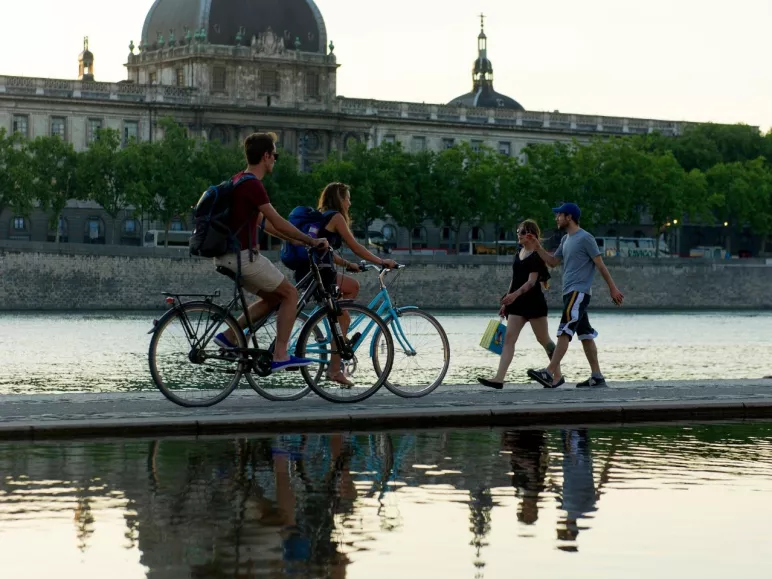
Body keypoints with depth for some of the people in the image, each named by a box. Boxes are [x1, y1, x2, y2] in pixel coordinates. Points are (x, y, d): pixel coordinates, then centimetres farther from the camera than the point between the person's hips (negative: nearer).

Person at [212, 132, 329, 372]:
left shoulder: (238, 180, 15)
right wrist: (311, 241, -9)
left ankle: (229, 335, 11)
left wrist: (303, 239, 23)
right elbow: (277, 223, -17)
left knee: (273, 297, 19)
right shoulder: (253, 185, -17)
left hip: (227, 256, 10)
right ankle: (280, 356, 0)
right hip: (242, 256, -10)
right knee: (290, 293, 1)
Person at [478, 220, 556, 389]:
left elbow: (532, 281, -20)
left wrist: (514, 294, -34)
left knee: (543, 339, 3)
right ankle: (499, 379, -12)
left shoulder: (537, 256, -10)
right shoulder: (519, 253, 13)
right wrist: (506, 302, 17)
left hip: (533, 302, -8)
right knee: (509, 338, -4)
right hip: (517, 303, 8)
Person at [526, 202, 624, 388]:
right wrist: (538, 248, 10)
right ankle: (597, 376, 11)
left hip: (579, 292, -9)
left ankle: (550, 373, -23)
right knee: (585, 334, 9)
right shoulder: (565, 239, 18)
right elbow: (553, 262, 23)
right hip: (569, 293, 9)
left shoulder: (585, 238, -9)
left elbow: (600, 264, -8)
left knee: (564, 332, -16)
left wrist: (612, 288, -8)